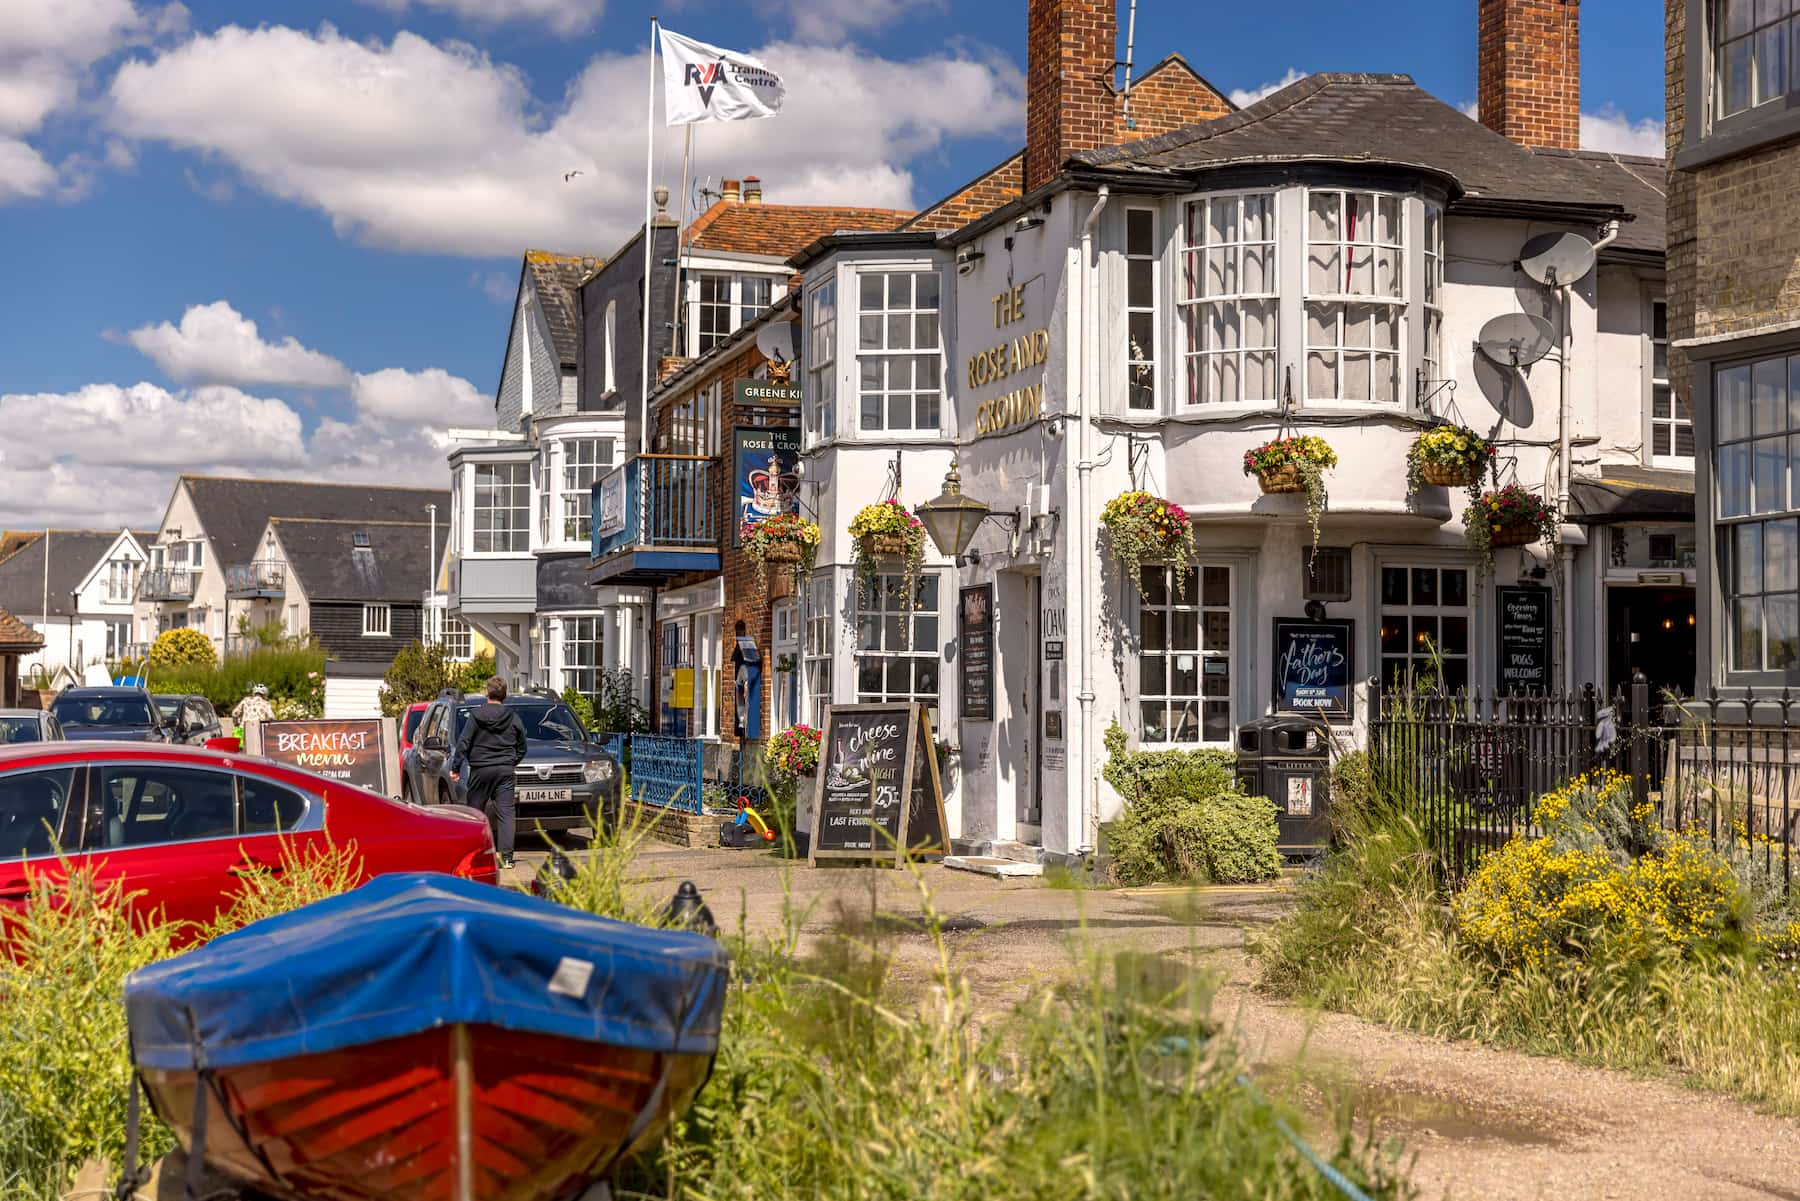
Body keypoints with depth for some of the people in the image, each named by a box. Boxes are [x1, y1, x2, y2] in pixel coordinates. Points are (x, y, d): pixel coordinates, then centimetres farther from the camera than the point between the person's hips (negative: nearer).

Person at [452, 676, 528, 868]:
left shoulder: (476, 716, -3)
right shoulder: (513, 718, 4)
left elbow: (463, 743, -4)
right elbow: (521, 747, 11)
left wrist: (456, 768, 3)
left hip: (480, 770, -1)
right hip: (505, 771, 1)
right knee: (505, 813, -2)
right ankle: (506, 856, -10)